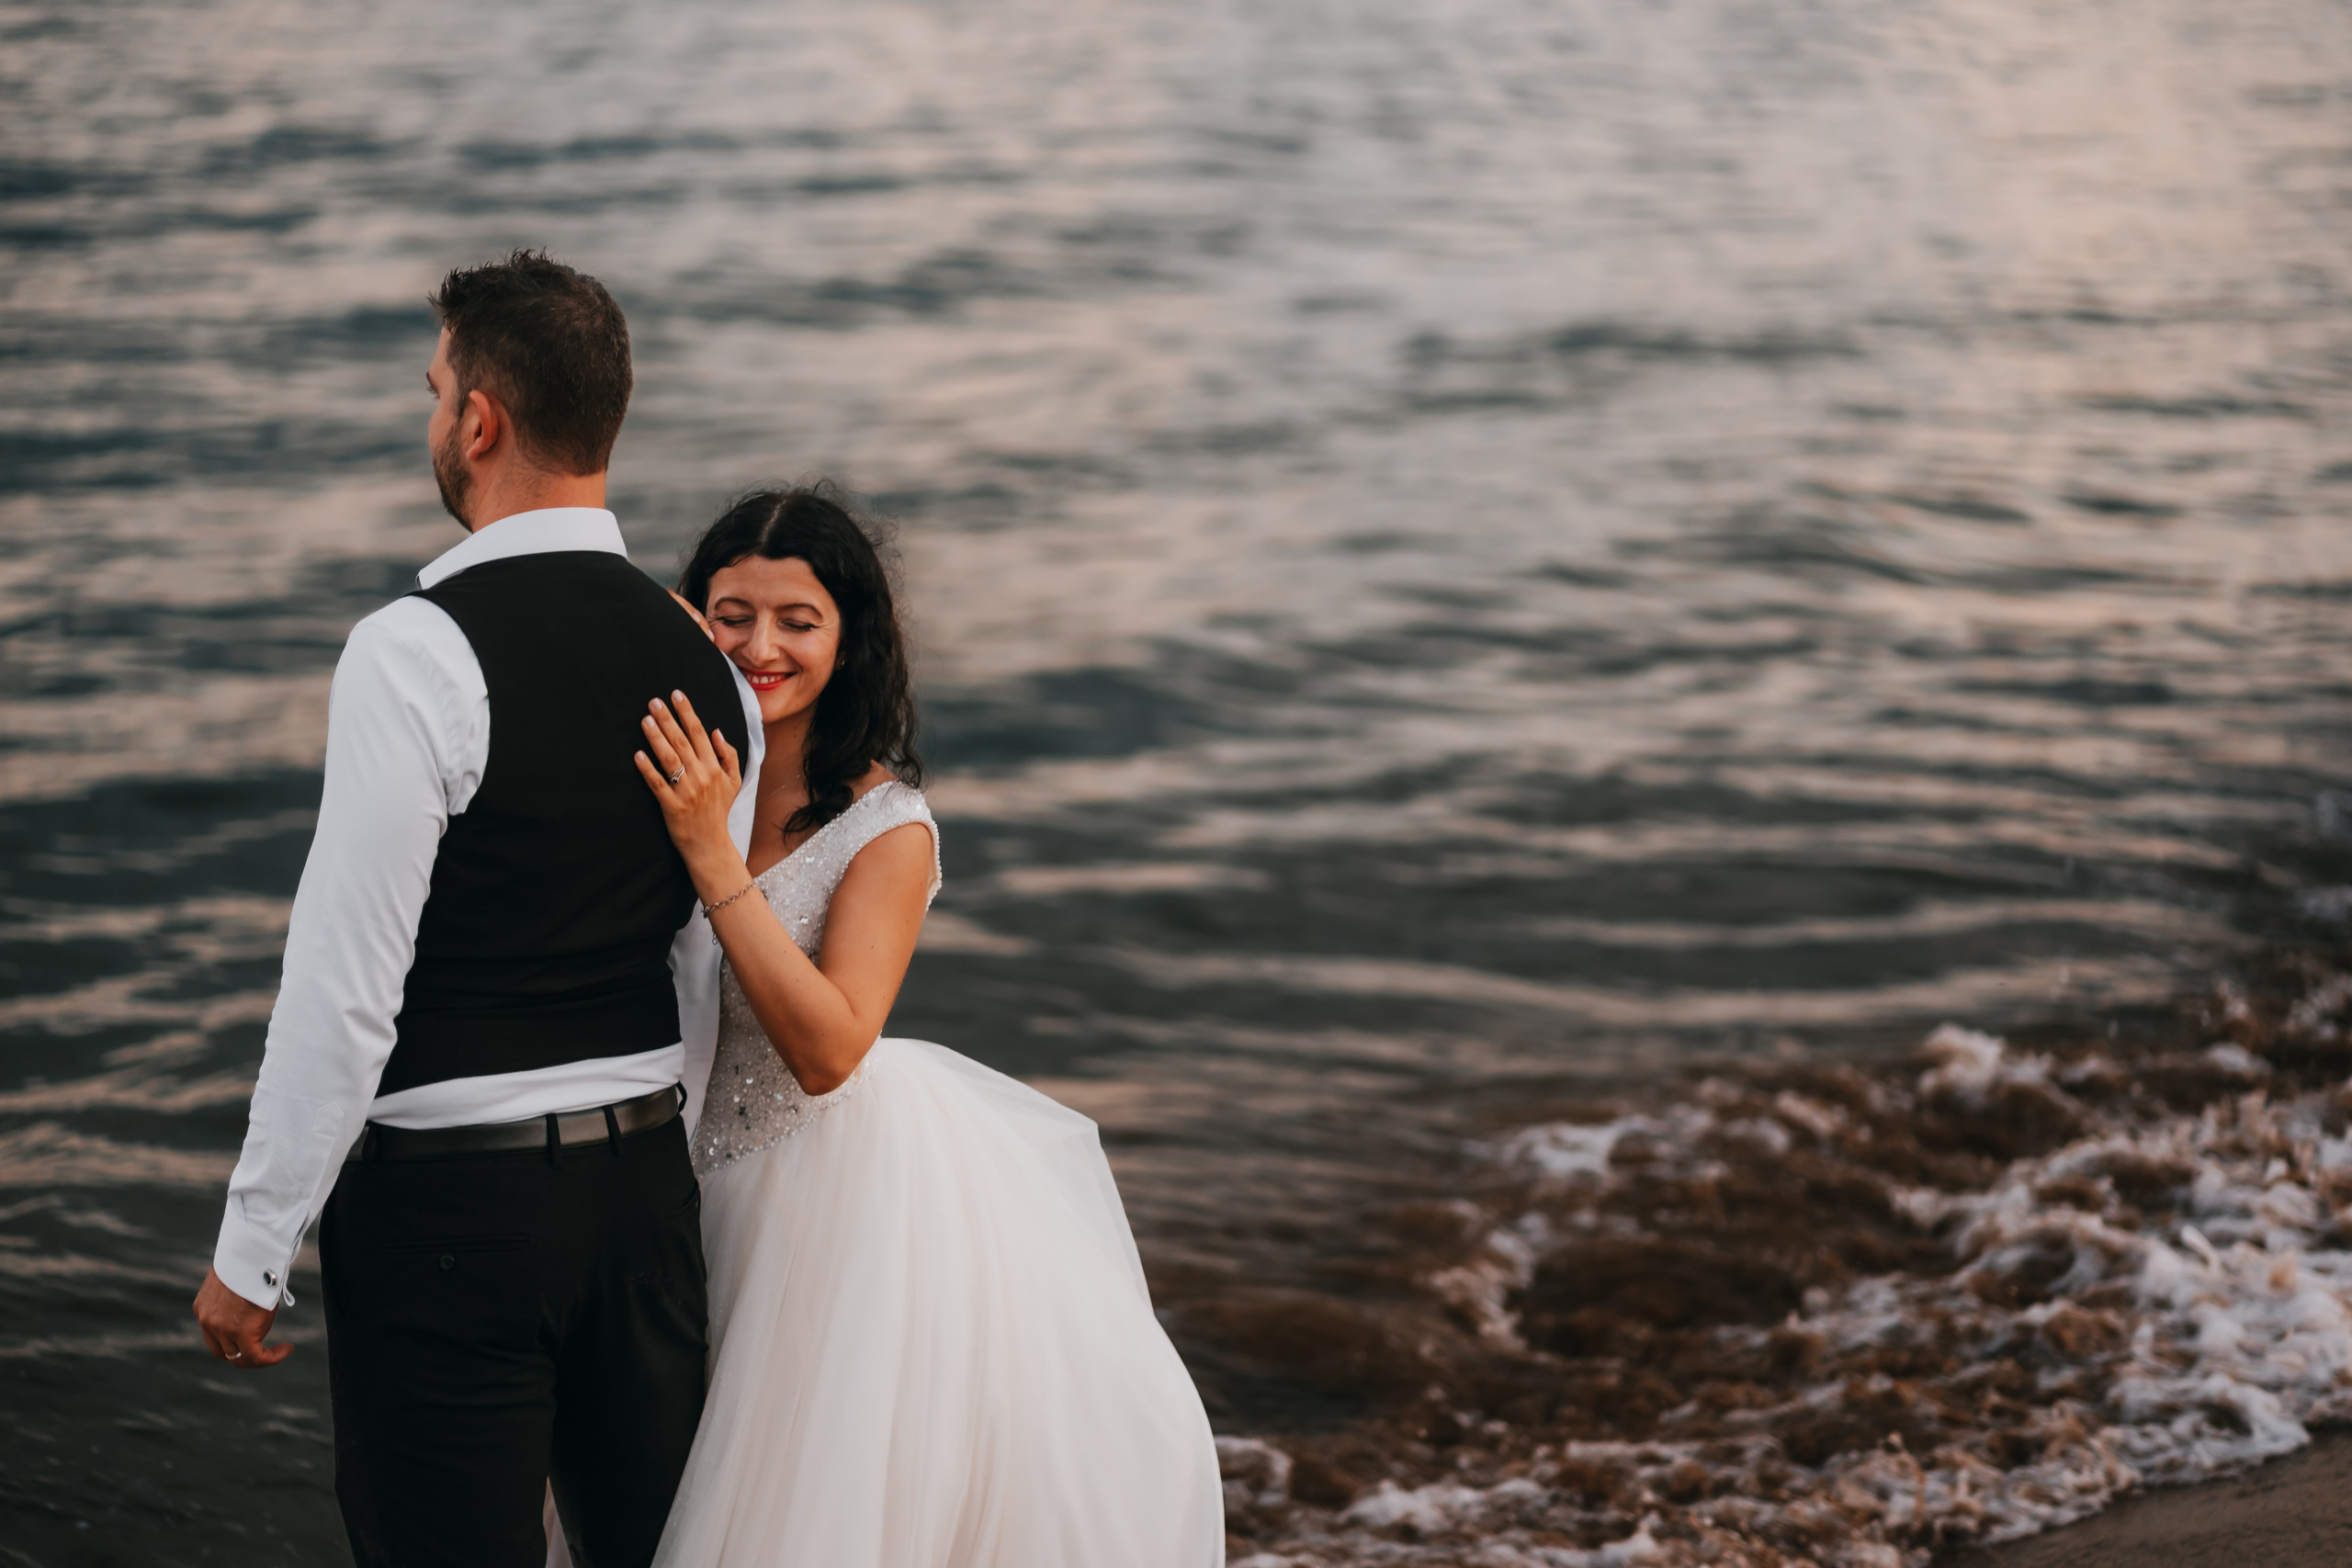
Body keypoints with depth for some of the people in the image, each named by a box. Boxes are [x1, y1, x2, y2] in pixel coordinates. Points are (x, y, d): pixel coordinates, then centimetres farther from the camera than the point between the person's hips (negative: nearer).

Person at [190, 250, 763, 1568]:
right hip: (644, 1181, 7)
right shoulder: (705, 665, 5)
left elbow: (346, 990, -17)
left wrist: (252, 1251, -9)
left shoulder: (418, 650, -17)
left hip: (446, 1205, -7)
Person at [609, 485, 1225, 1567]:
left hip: (833, 1187, -4)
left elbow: (826, 1048, -26)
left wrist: (713, 856, -31)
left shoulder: (887, 828, -17)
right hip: (705, 1182, 4)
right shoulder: (680, 774, -4)